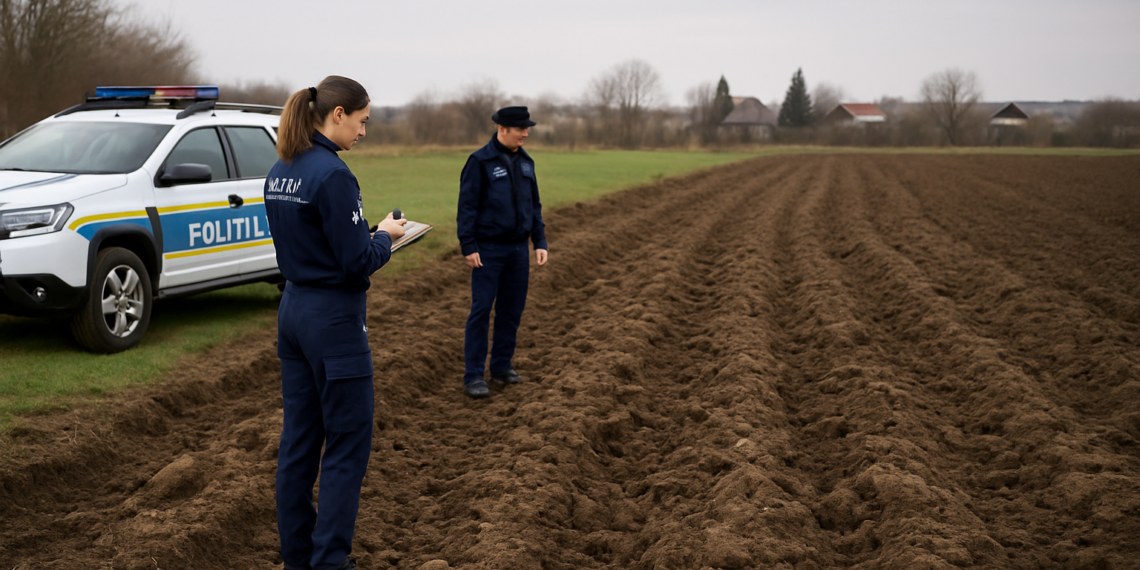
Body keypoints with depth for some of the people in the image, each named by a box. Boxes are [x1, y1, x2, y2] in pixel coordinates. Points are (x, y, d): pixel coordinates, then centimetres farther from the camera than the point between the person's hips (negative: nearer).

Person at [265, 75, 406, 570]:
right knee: (348, 442, 2)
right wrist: (385, 236, -2)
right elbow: (357, 262, -20)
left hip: (293, 310, 9)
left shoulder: (279, 171, 8)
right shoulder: (332, 173, -19)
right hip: (334, 320, -9)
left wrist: (366, 242, 11)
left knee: (299, 437, 13)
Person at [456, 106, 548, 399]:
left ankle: (502, 365, 20)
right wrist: (468, 247, -14)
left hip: (518, 249, 6)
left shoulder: (525, 162, 10)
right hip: (488, 250, -6)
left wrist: (540, 242, 8)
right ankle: (473, 375, 1)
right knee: (481, 309, -4)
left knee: (512, 309, 8)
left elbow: (534, 205, 15)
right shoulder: (480, 161, -8)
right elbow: (467, 206, -10)